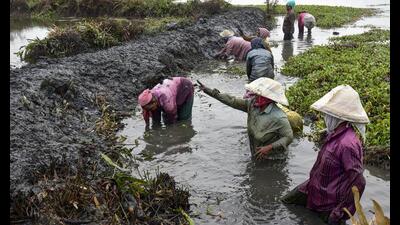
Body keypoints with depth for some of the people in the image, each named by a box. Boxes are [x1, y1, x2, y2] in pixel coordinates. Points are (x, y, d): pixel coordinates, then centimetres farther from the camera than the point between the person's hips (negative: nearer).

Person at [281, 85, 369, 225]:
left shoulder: (347, 143, -33)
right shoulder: (337, 132, -4)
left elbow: (357, 182, -29)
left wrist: (340, 214, -22)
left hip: (328, 204, -9)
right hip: (315, 189, 9)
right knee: (284, 203, 22)